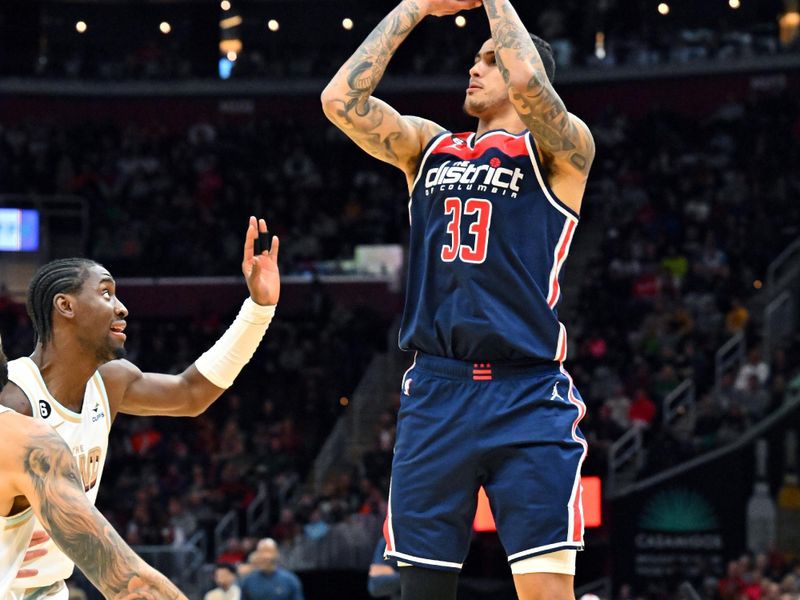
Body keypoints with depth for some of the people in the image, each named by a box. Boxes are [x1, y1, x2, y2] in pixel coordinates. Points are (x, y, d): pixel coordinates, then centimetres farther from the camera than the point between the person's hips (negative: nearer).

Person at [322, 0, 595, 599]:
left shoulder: (561, 149, 3)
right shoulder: (428, 146, 17)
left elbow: (528, 83, -18)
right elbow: (341, 99, 4)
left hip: (527, 396, -5)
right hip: (435, 392, 5)